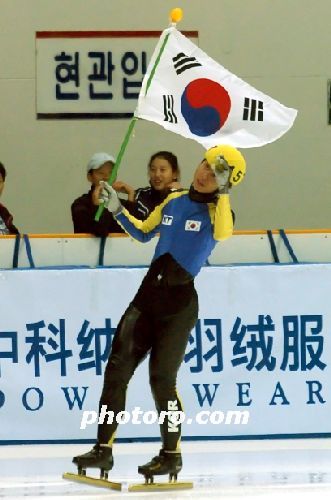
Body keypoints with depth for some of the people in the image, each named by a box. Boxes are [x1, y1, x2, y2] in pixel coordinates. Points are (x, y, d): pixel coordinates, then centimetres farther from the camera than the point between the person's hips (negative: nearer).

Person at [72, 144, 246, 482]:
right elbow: (143, 233, 25)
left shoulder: (217, 210, -6)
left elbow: (222, 232, -30)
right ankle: (104, 449, 4)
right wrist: (118, 210, 11)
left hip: (180, 303, -6)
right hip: (148, 294, 6)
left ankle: (172, 454, 9)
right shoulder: (174, 201, 11)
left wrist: (222, 192, -31)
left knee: (161, 378, -7)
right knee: (117, 368, -1)